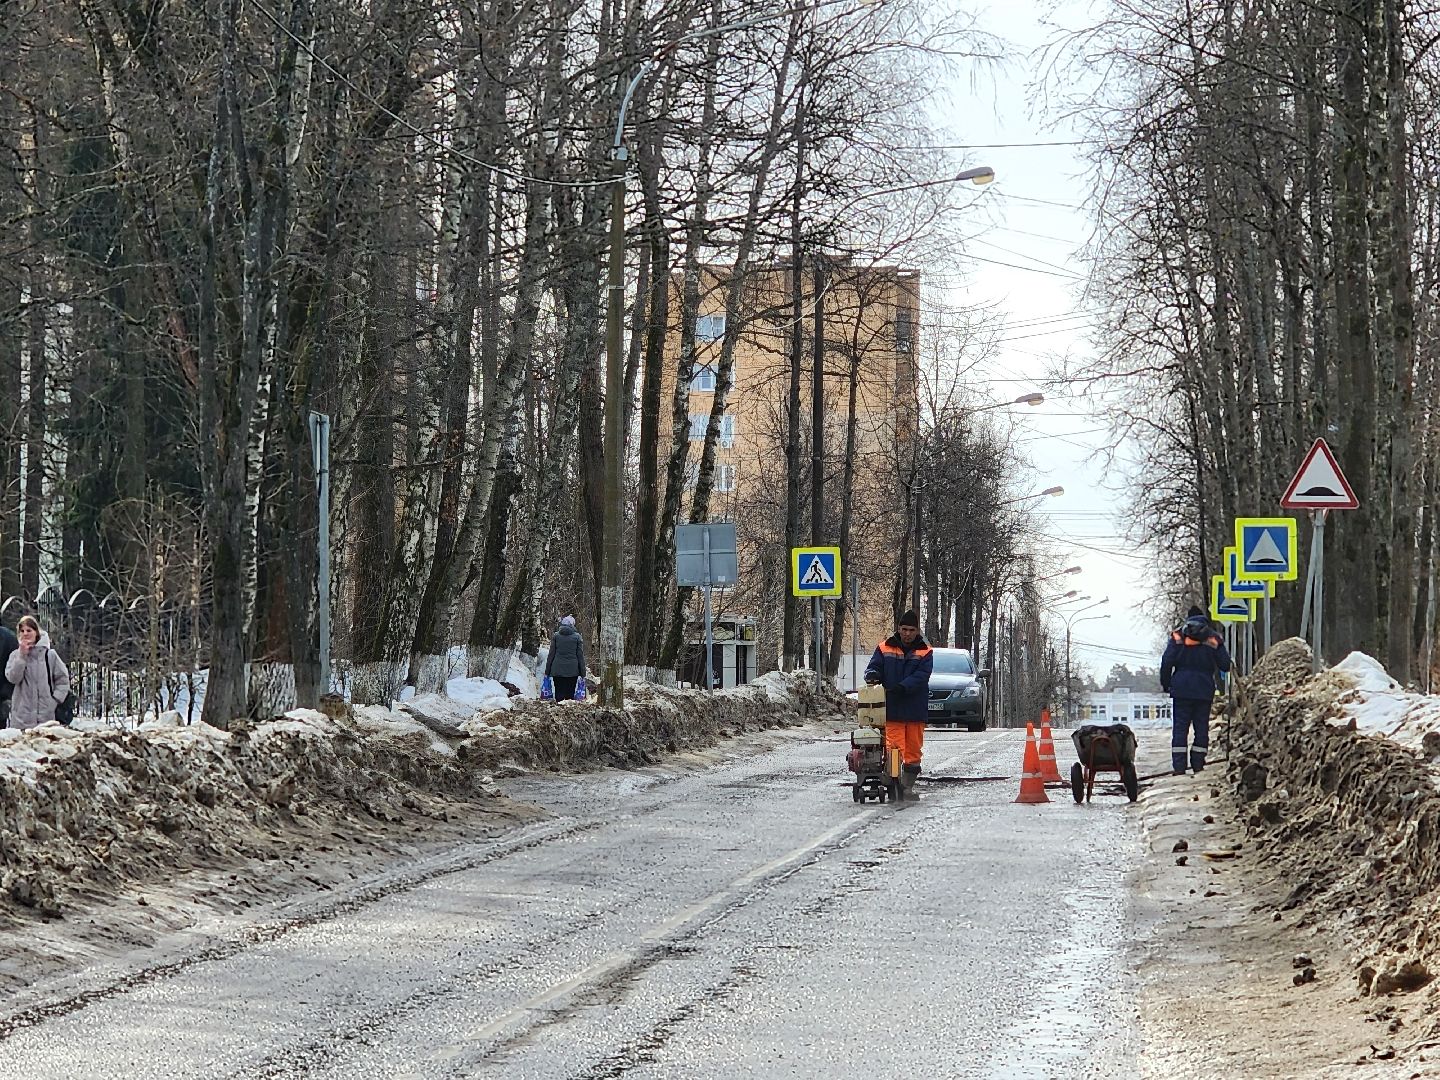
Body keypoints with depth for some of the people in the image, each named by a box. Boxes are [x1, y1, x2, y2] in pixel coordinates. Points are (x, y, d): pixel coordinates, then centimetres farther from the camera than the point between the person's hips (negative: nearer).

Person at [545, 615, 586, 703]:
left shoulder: (556, 636, 2)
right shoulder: (577, 637, -1)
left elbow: (551, 654, 4)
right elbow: (580, 656, 1)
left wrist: (547, 671, 10)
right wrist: (582, 672, 6)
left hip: (557, 670, 1)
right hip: (572, 671, -1)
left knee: (559, 695, 2)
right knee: (570, 694, 2)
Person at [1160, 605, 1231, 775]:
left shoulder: (1178, 636, 0)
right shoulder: (1213, 638, 2)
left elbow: (1167, 662, -4)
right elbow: (1225, 665, 4)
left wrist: (1165, 684, 8)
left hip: (1182, 689, -1)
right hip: (1204, 691, 1)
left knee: (1180, 728, 0)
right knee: (1202, 727, 7)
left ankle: (1179, 767, -7)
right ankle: (1198, 765, 3)